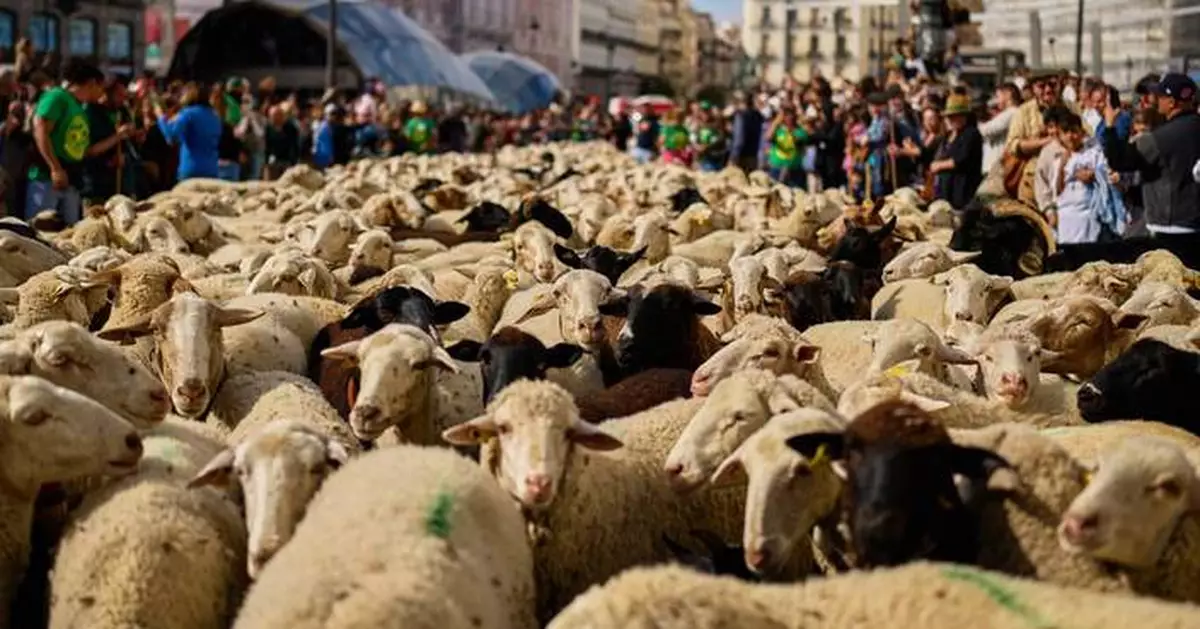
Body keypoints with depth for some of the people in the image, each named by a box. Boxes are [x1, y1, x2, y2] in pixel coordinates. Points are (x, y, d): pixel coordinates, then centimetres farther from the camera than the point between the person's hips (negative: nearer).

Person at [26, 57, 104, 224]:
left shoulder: (81, 110, 20)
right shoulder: (57, 97, -6)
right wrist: (55, 169, -22)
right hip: (46, 177, -9)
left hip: (70, 181, 9)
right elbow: (40, 131, -18)